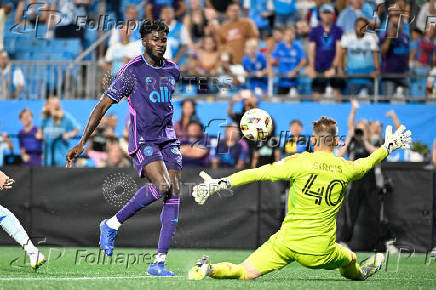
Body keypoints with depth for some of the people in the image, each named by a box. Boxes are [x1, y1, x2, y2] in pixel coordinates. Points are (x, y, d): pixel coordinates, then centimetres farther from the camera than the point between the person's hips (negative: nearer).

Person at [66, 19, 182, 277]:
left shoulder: (173, 70, 11)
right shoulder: (132, 71, -7)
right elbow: (103, 106, -6)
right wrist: (82, 143, -10)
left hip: (168, 140, 6)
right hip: (142, 141, -6)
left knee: (174, 195, -6)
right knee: (162, 185, -27)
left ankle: (159, 263, -6)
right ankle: (113, 225, -7)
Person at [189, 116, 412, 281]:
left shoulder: (300, 162, -8)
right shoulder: (346, 169, 2)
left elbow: (259, 173, -11)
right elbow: (369, 163, 24)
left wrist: (219, 184, -7)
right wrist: (388, 147, 45)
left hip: (287, 242, -2)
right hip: (319, 253, 2)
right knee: (350, 260, 35)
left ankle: (209, 269, -32)